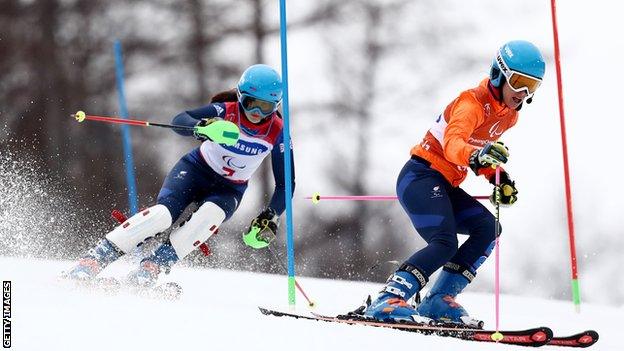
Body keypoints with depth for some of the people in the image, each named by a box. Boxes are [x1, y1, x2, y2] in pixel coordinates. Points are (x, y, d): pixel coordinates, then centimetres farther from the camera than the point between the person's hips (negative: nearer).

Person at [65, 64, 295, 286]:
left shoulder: (277, 133, -15)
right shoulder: (226, 111, -20)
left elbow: (285, 183, -7)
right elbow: (179, 120, -34)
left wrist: (272, 216, -22)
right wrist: (200, 127, -56)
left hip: (228, 189, 2)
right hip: (196, 170, -2)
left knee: (210, 215, -34)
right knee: (163, 213, -29)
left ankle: (151, 268, -31)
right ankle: (92, 260, -27)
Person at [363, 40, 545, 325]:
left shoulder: (508, 115, 11)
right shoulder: (472, 103, -18)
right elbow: (452, 144, -36)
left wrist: (499, 178, 11)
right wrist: (477, 156, -57)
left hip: (445, 186, 9)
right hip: (421, 176, -9)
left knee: (488, 228, -6)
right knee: (444, 244, -24)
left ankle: (439, 301, -8)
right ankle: (387, 301, -28)